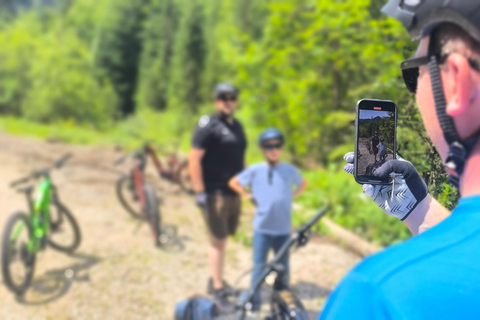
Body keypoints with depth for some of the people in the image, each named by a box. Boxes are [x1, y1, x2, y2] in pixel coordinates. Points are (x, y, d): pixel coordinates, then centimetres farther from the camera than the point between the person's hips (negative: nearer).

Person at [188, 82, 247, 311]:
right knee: (218, 242, -2)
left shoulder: (237, 126, 14)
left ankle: (214, 279, 30)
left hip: (233, 192, 7)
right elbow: (194, 159, -14)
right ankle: (219, 291, 8)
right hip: (214, 193, -7)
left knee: (223, 238, 15)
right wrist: (199, 192, -17)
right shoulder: (208, 125, -9)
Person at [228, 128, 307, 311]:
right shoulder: (255, 170, -3)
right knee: (259, 266, 3)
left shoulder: (290, 170, 1)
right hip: (262, 228, -1)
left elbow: (303, 184, 21)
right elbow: (234, 182, 9)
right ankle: (254, 302, 15)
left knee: (283, 267, 13)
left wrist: (290, 196, 7)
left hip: (283, 228, 2)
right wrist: (248, 196, 0)